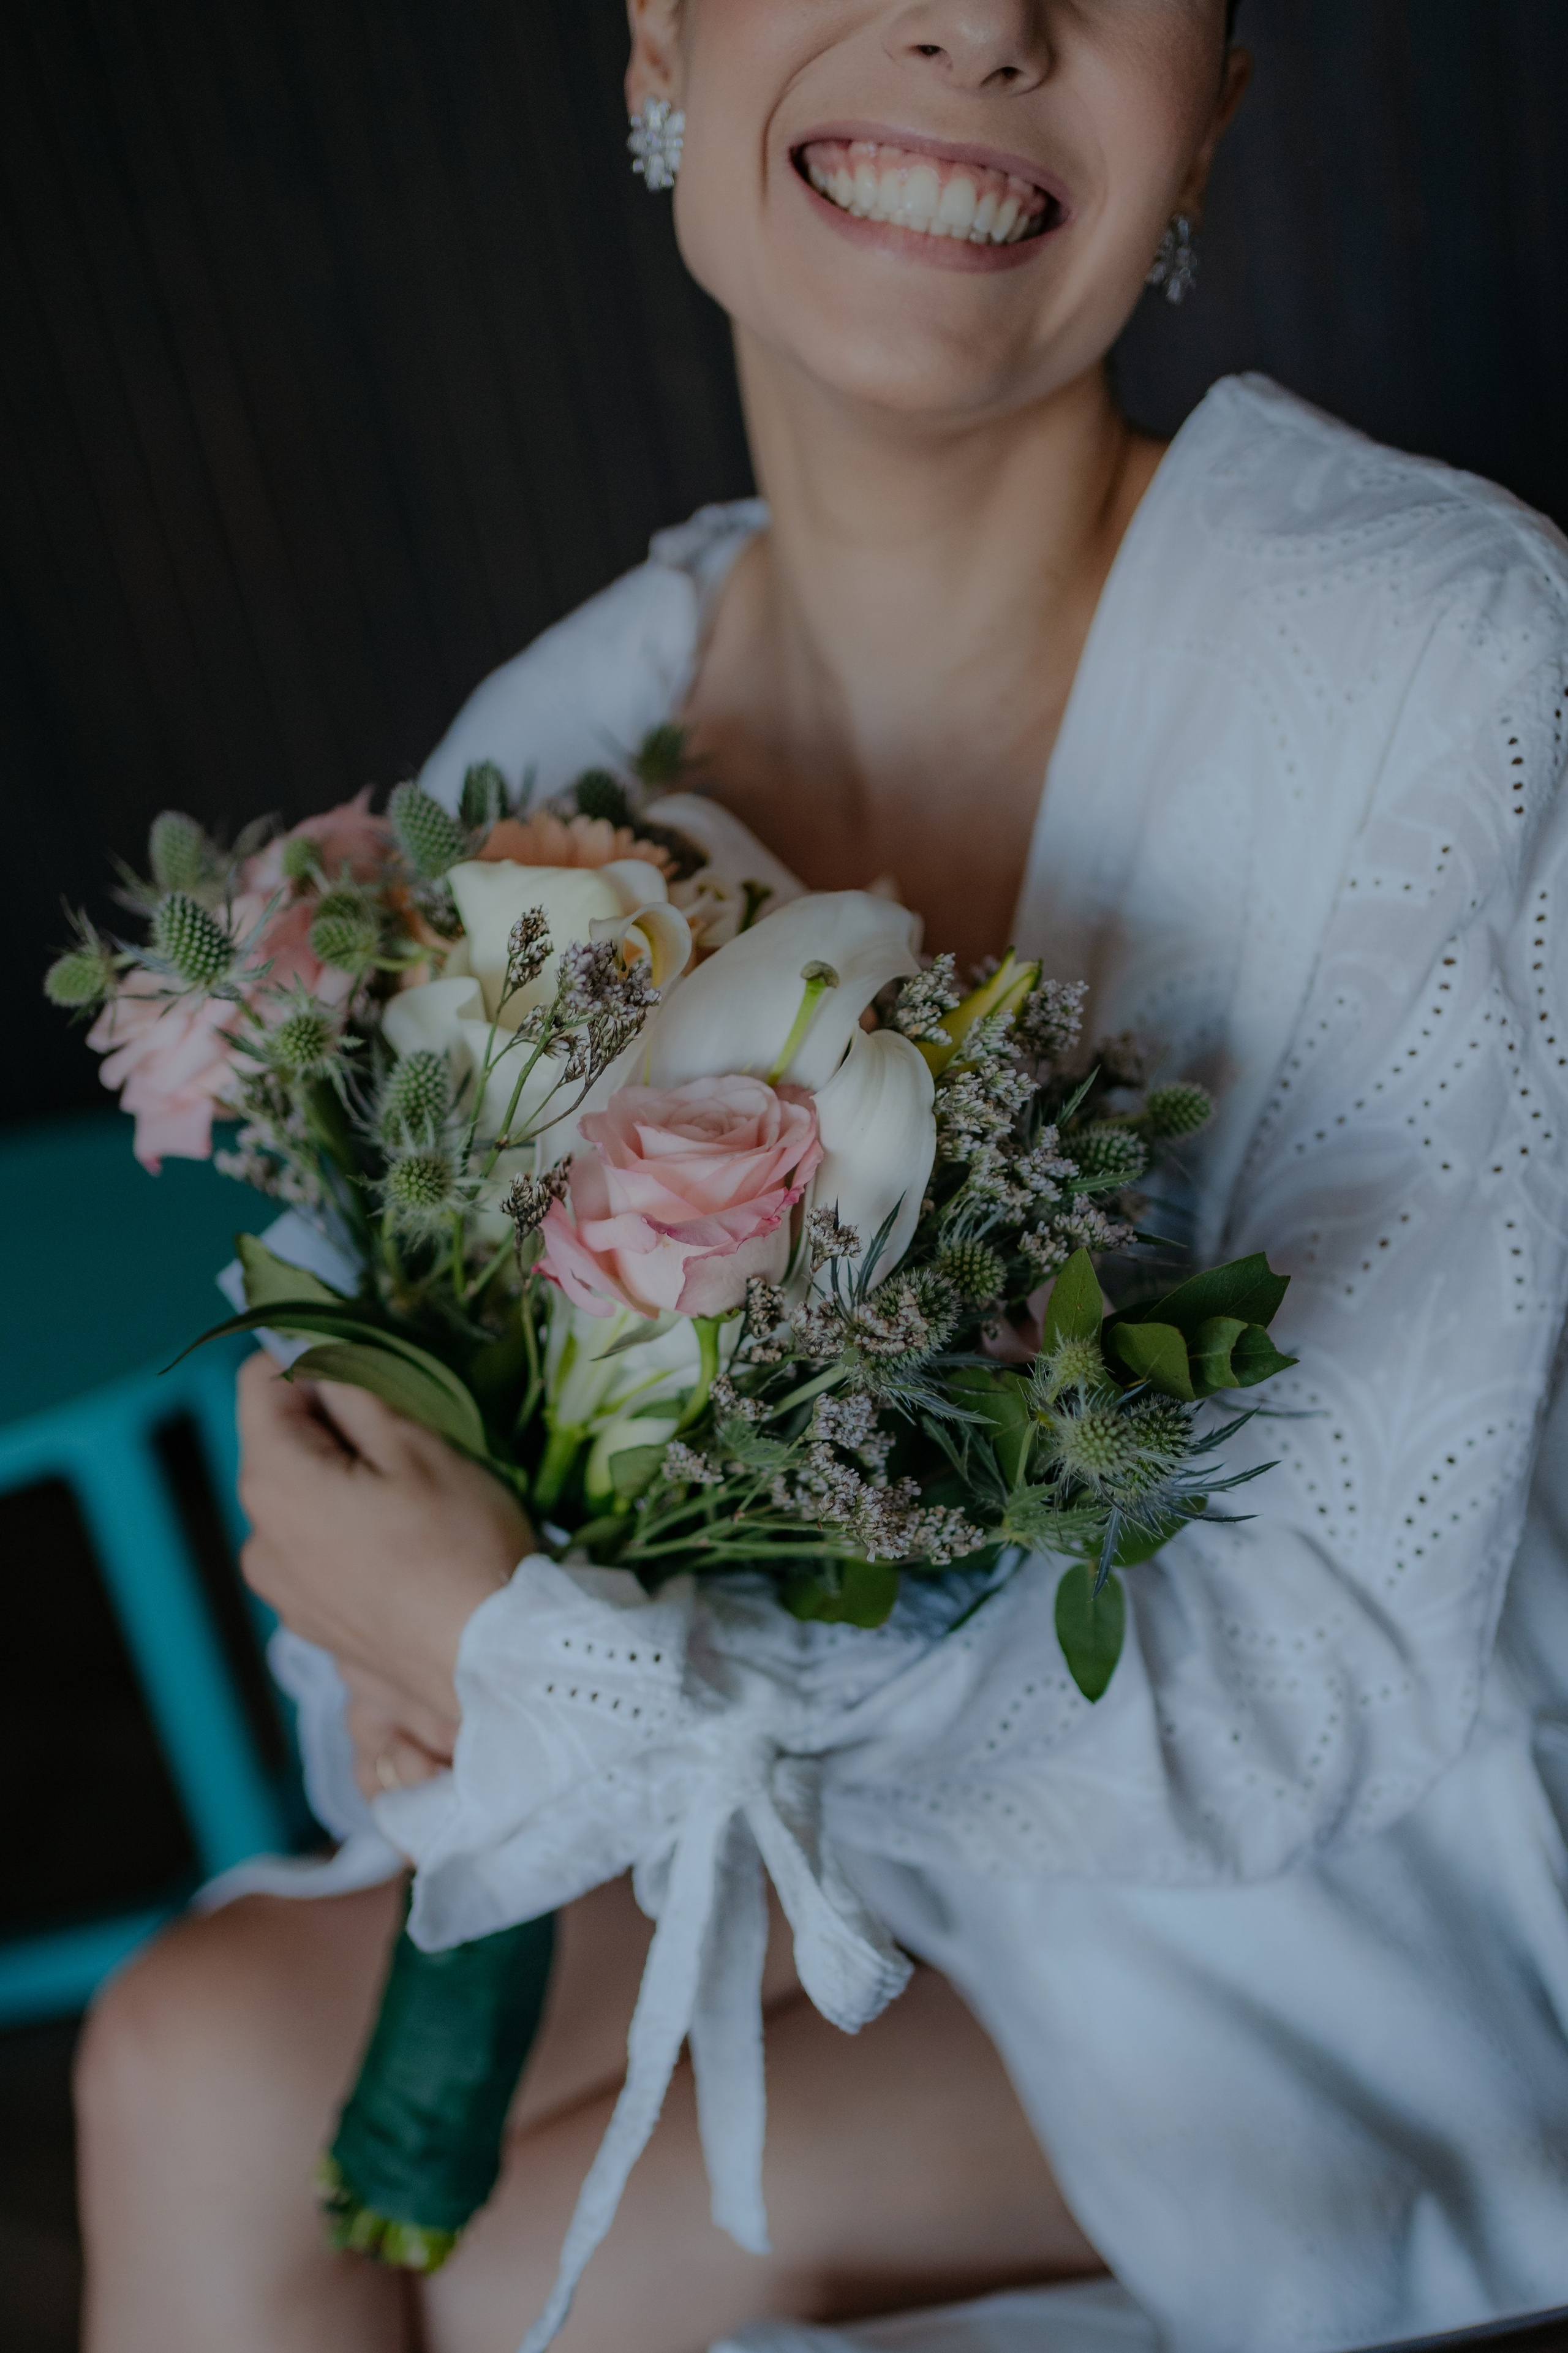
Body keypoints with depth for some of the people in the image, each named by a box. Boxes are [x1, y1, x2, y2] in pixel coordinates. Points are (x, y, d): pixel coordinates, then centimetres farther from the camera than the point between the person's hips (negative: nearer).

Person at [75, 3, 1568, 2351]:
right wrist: (412, 1632, -17)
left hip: (1340, 1910, -4)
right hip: (852, 1820, 4)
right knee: (201, 2055, -10)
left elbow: (1333, 1664, -24)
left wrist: (537, 1664, -27)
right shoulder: (553, 740, -9)